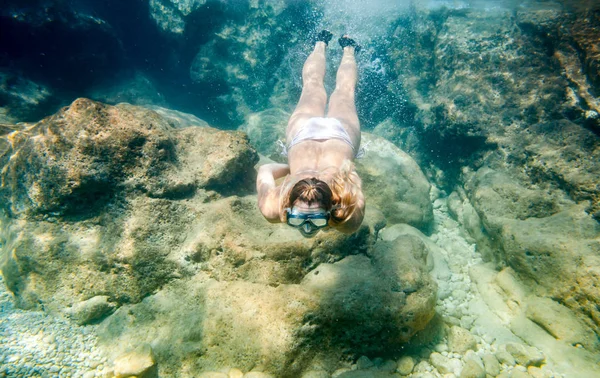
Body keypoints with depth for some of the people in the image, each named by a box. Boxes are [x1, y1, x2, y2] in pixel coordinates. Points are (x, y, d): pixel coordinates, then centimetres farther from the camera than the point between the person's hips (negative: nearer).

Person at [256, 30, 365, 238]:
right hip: (304, 130, 1)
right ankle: (321, 44, 61)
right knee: (312, 84, 34)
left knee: (343, 90, 34)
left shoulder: (348, 216, -39)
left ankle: (348, 48, 62)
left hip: (340, 131, 0)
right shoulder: (273, 206, -37)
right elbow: (264, 170, -17)